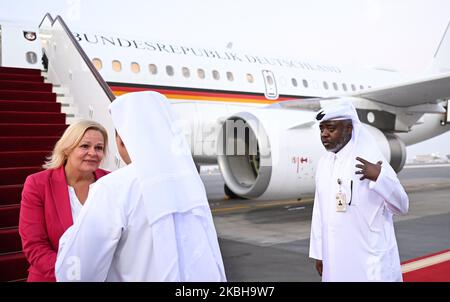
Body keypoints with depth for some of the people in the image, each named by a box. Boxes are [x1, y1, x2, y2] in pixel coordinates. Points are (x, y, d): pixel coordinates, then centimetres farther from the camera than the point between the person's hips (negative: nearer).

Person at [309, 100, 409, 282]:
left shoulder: (371, 159, -12)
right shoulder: (324, 163, 7)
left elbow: (402, 206, -13)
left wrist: (379, 177, -28)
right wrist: (318, 252, 13)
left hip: (370, 260, -6)